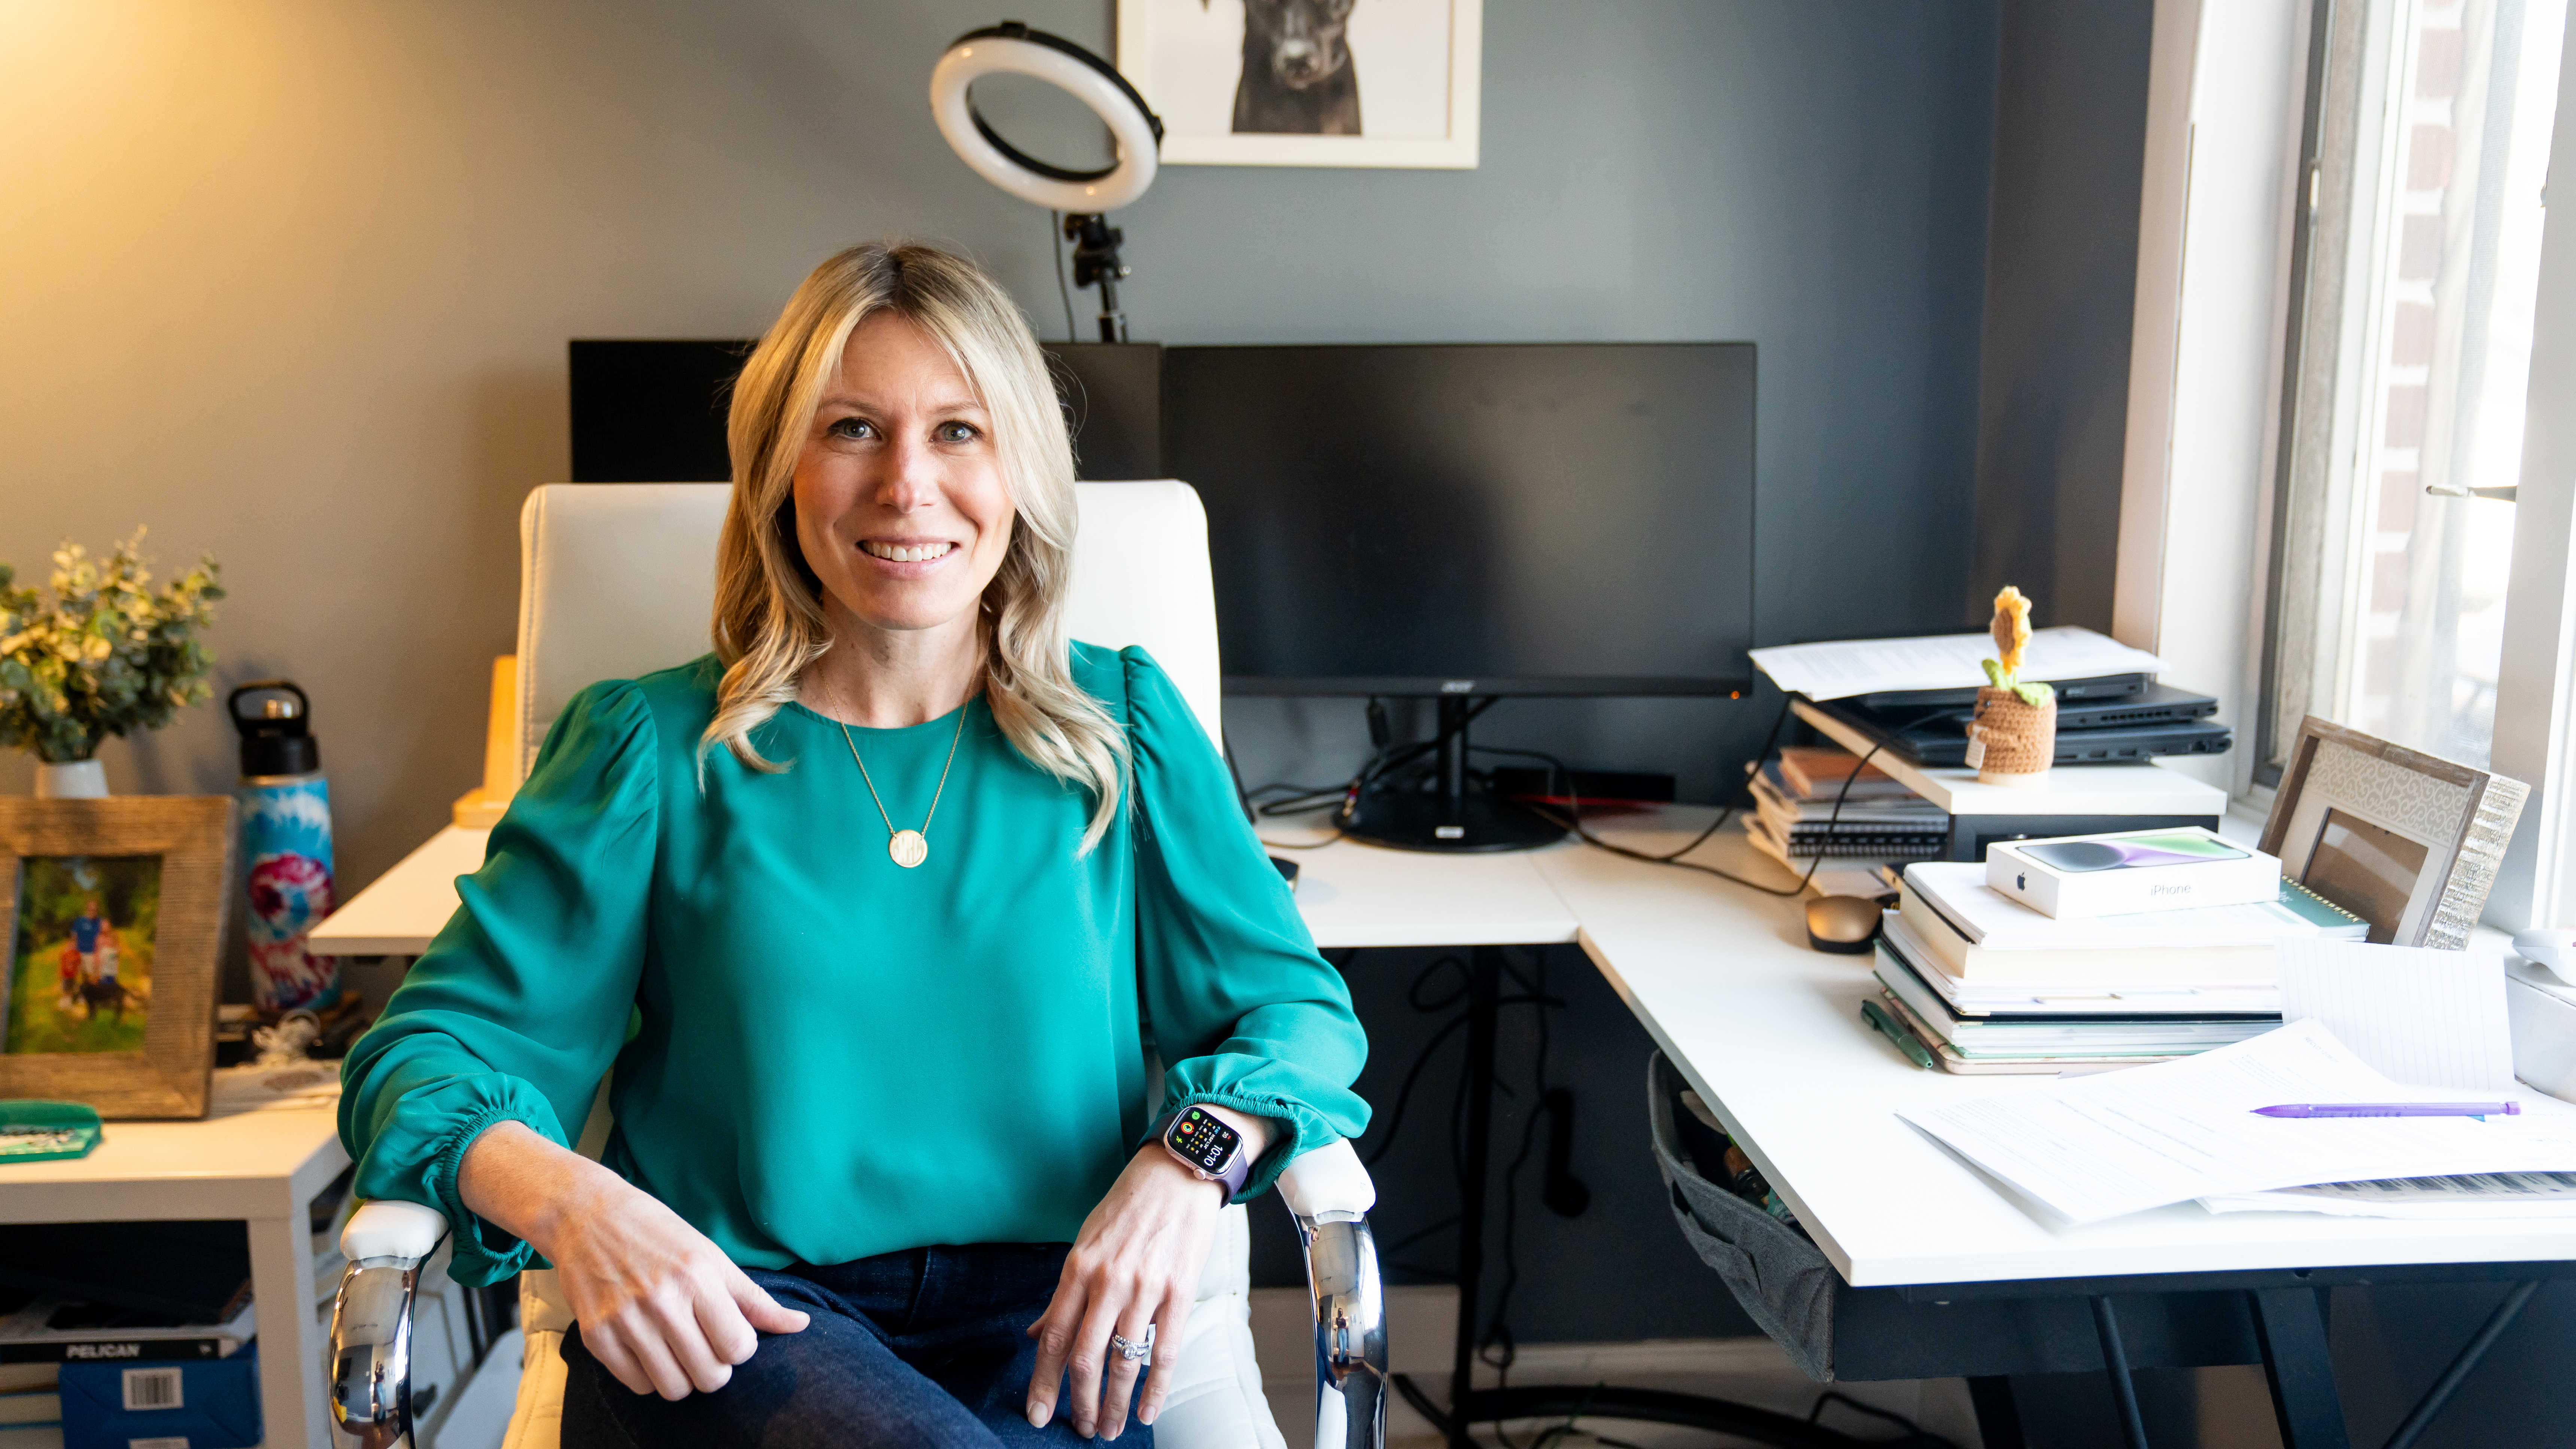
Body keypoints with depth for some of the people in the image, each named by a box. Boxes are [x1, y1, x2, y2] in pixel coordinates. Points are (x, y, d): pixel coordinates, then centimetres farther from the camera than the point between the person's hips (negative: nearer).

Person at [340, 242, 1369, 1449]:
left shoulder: (1123, 727, 10)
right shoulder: (655, 747, 6)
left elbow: (1298, 1005, 11)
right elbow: (430, 1051, 4)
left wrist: (1189, 1160, -12)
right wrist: (572, 1203, -18)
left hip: (1042, 1317, 2)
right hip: (722, 1327, -1)